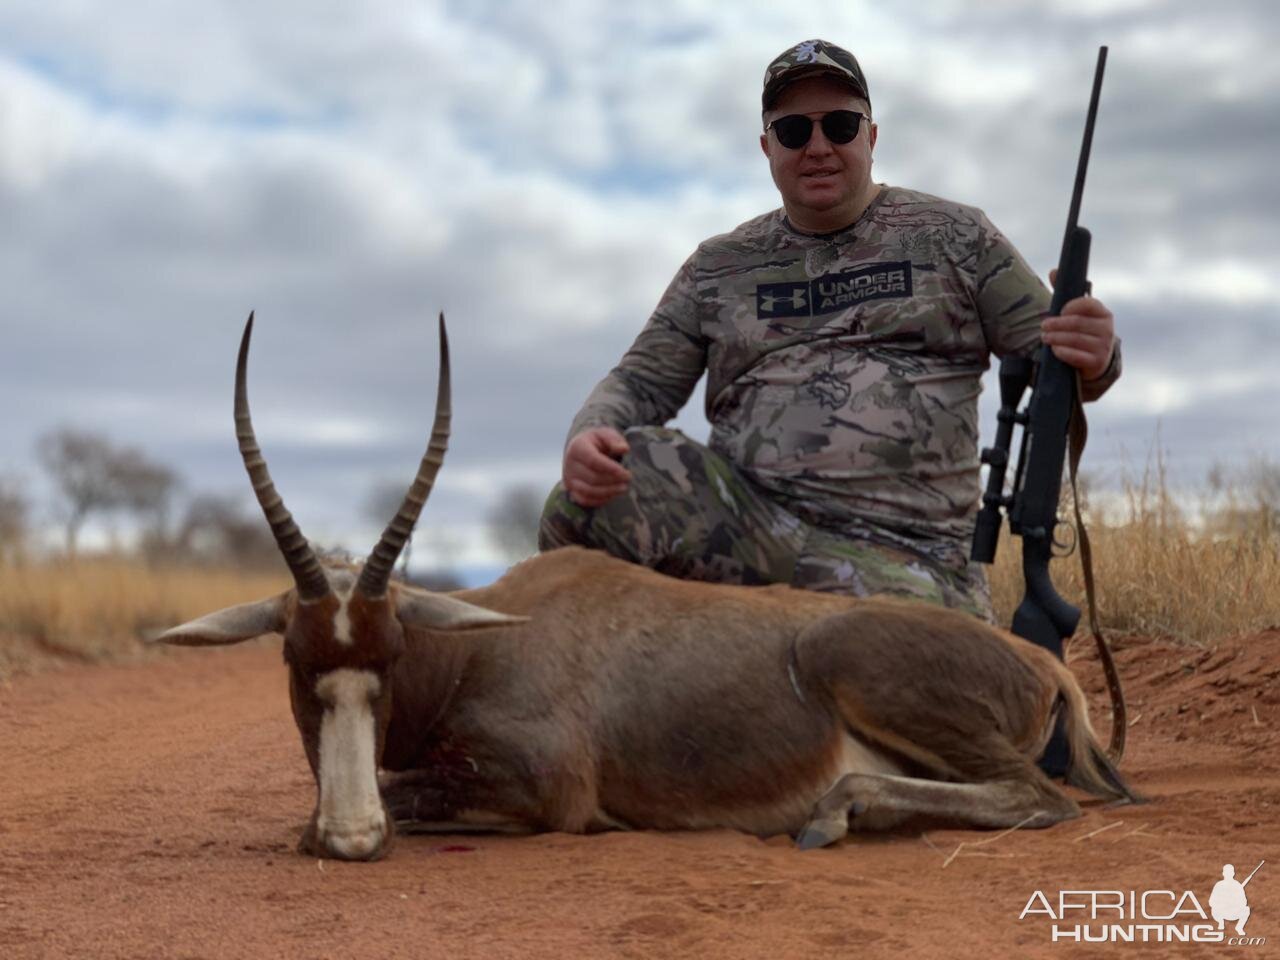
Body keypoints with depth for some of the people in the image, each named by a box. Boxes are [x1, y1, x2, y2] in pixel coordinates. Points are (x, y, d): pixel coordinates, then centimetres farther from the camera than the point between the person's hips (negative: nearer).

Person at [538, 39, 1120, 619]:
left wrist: (1093, 358, -16)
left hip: (902, 558, -1)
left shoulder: (953, 236, 13)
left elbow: (1050, 360, 11)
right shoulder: (718, 267, 17)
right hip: (742, 520, 2)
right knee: (594, 499, -28)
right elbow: (641, 384, 13)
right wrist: (587, 440, -12)